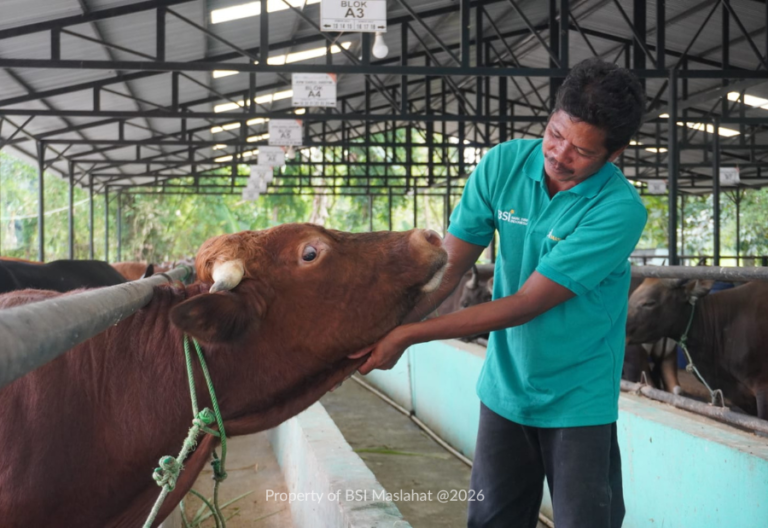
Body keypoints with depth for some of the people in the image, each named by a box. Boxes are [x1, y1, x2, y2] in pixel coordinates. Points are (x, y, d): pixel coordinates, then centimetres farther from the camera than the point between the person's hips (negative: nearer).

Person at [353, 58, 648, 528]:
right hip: (504, 389, 4)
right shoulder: (504, 164, -8)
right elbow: (447, 265, -5)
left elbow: (525, 305, -23)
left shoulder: (620, 210, -22)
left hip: (578, 401, -4)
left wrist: (411, 334, -24)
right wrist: (387, 329, -20)